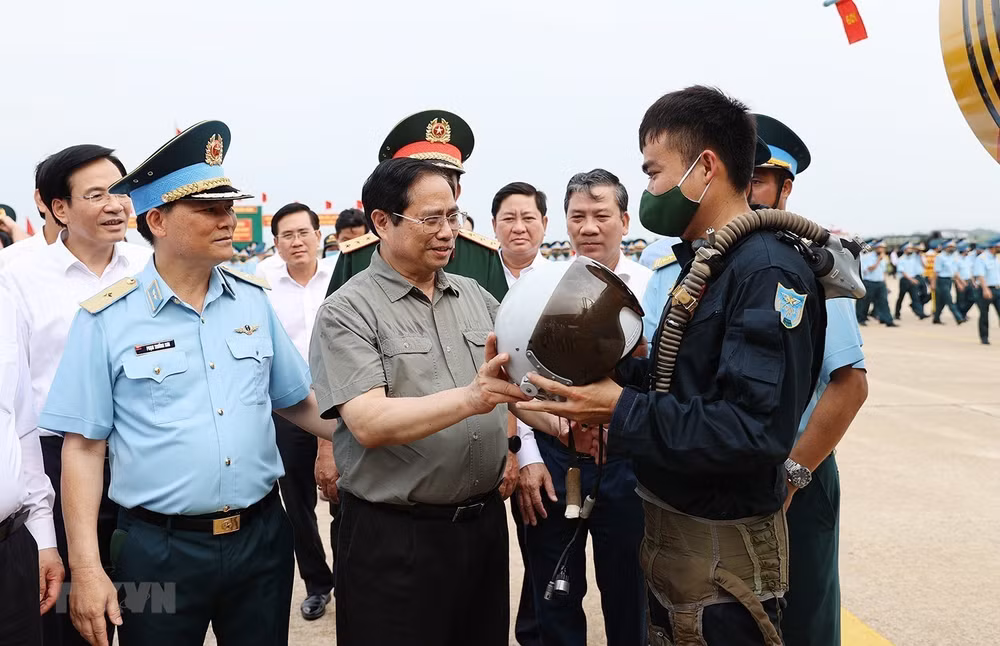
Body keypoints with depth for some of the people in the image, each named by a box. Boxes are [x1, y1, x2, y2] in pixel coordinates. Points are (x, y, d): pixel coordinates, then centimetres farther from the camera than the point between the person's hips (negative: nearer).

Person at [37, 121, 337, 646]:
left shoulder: (253, 299, 3)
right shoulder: (106, 319, -7)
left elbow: (295, 401, 12)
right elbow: (83, 446, -5)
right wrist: (86, 567, -9)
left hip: (262, 536, 3)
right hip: (159, 549, -3)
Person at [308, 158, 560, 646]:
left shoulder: (474, 296, 8)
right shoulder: (348, 311, -10)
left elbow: (512, 385, 12)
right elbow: (368, 423, -22)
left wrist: (565, 425, -8)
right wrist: (470, 399, -33)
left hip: (485, 521, 6)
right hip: (394, 537, -5)